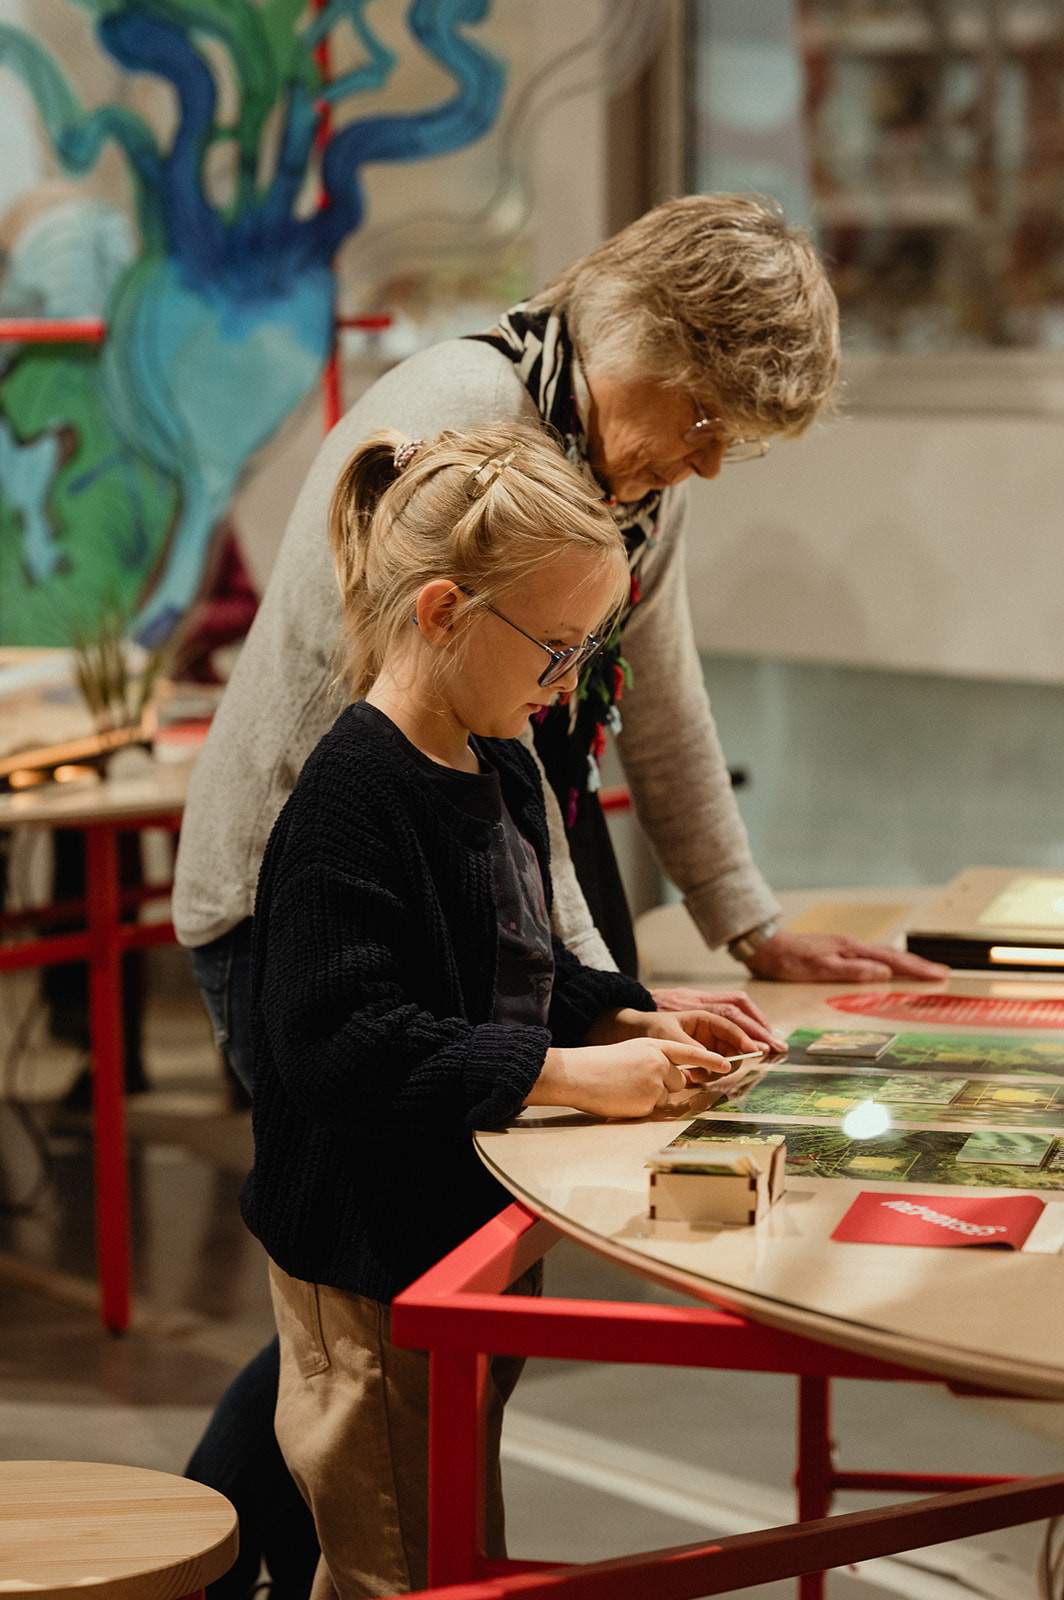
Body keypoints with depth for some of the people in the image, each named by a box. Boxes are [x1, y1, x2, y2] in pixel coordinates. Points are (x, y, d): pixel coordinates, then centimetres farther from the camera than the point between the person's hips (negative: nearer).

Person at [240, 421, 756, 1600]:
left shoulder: (501, 772, 8)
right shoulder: (350, 802, -23)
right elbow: (344, 1045, -30)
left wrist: (628, 1022, 1)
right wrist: (570, 1073, -30)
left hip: (481, 1229, 9)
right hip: (373, 1262, -9)